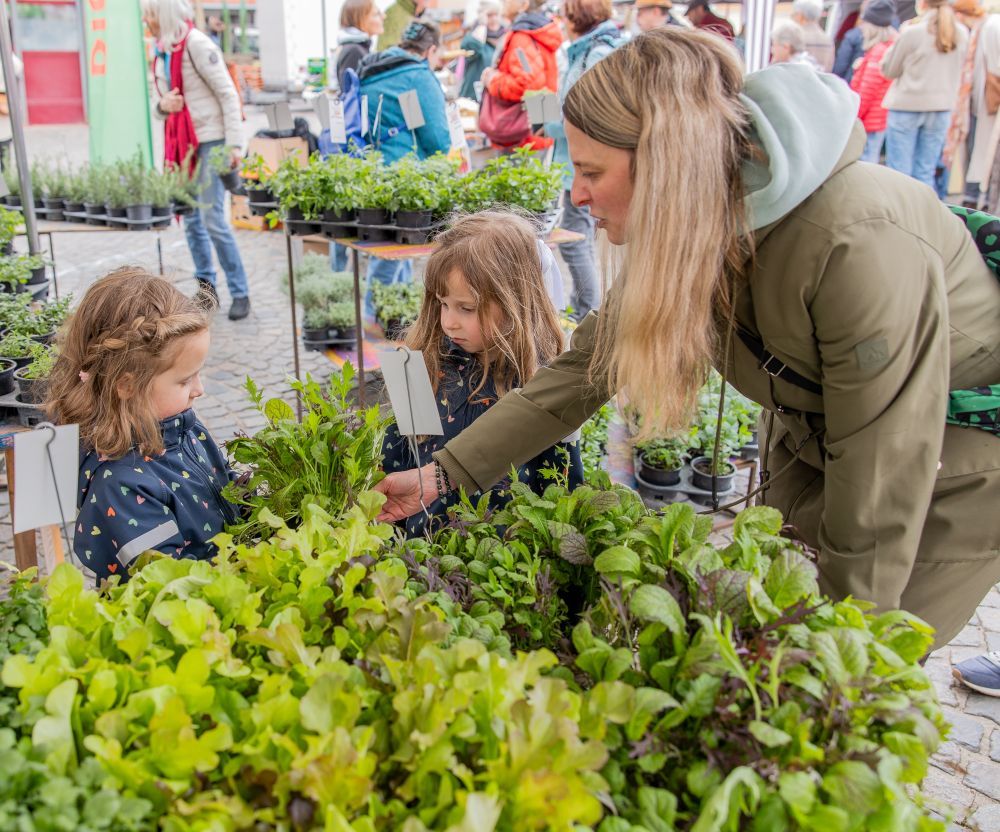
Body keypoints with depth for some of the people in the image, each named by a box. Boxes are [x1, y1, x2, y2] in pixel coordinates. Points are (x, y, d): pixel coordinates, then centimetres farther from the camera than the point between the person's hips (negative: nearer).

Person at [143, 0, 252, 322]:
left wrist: (234, 144, -18)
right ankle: (206, 286, 18)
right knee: (191, 219, 8)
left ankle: (240, 293, -1)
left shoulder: (196, 44, -9)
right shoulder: (166, 51, 14)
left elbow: (228, 94, -13)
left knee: (213, 219, -11)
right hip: (183, 144, 8)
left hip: (211, 142, -8)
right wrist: (162, 105, -3)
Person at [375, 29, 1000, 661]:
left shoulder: (861, 244, -38)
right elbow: (585, 368, -8)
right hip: (812, 438, 6)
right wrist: (441, 474, -11)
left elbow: (883, 480, -30)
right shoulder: (678, 235, -14)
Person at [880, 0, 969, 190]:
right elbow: (958, 72, 14)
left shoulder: (911, 32, -12)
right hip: (941, 109, 4)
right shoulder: (962, 33, 2)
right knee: (926, 172, 9)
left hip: (906, 106, -4)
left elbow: (889, 70, -1)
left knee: (899, 172, 1)